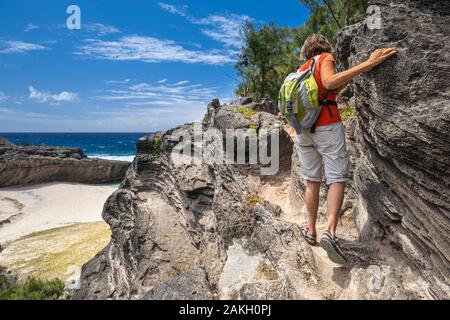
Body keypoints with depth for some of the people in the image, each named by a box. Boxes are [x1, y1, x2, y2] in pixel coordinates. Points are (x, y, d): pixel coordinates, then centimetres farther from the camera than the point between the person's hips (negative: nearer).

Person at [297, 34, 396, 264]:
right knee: (337, 179, -7)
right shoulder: (324, 59, 3)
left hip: (304, 129, 6)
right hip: (327, 126, -6)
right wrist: (368, 64, -22)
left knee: (312, 181, 11)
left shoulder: (302, 69, 23)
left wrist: (349, 79, 26)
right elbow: (329, 82, -20)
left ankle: (311, 230, 13)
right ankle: (330, 231, -22)